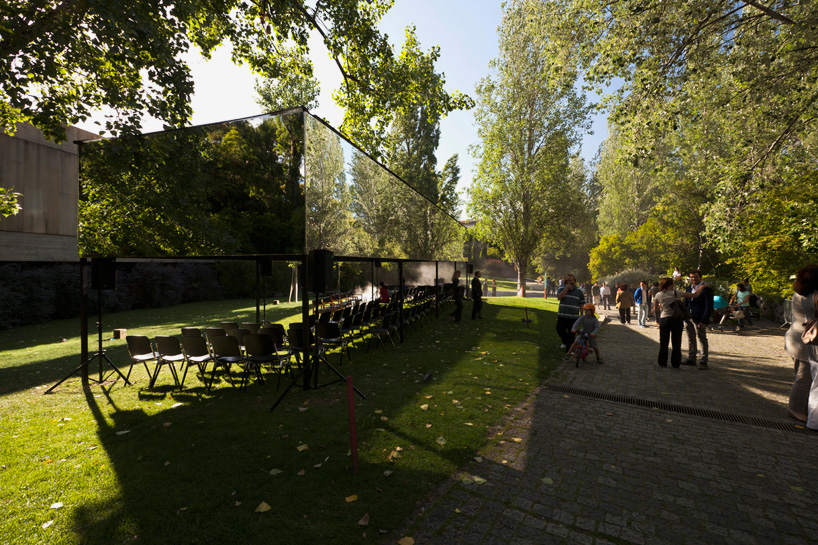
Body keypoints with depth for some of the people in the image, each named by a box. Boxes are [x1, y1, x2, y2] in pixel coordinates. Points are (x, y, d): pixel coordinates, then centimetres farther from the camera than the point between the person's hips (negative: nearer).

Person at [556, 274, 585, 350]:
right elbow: (559, 297, -16)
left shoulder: (579, 291, 4)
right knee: (560, 330, 1)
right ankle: (565, 342, 30)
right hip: (562, 315, 1)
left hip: (573, 317, -1)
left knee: (571, 333, 3)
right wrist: (567, 288, -17)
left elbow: (582, 304, 7)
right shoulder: (562, 289, 4)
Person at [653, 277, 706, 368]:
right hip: (676, 319, -1)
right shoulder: (675, 293, -9)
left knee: (663, 343, 12)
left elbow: (655, 309, 2)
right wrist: (701, 287, 10)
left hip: (664, 319, 1)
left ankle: (662, 363, 16)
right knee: (676, 343, 10)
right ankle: (675, 364, 15)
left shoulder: (658, 295, -4)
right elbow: (695, 295, -6)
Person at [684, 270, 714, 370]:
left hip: (699, 320, -6)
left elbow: (709, 306, -13)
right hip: (689, 318, 7)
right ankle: (691, 359, 25)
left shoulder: (706, 289, -9)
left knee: (702, 340, 2)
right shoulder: (688, 288, 11)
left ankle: (703, 361, 11)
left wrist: (703, 321, -18)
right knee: (691, 339, 15)